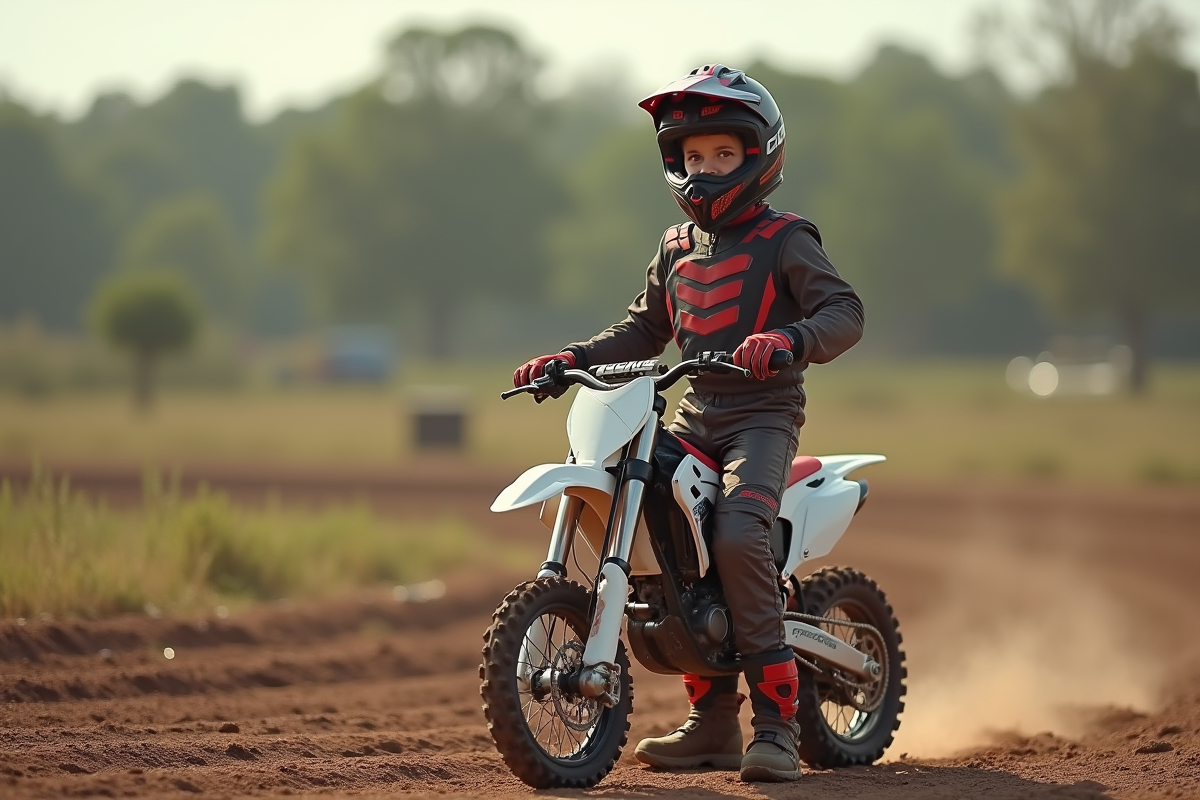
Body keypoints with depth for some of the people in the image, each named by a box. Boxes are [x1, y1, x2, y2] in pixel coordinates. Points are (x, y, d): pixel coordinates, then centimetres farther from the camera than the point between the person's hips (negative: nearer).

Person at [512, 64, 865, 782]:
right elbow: (646, 329, 27)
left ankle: (777, 724, -25)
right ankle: (714, 722, 2)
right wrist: (572, 359, 13)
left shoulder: (783, 239, -3)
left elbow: (845, 311, -14)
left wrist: (791, 339, -34)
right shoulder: (678, 248, 17)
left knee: (737, 536, -30)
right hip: (696, 417, 7)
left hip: (764, 414, -7)